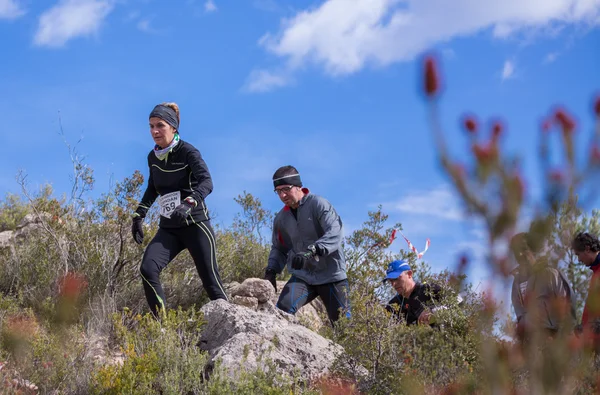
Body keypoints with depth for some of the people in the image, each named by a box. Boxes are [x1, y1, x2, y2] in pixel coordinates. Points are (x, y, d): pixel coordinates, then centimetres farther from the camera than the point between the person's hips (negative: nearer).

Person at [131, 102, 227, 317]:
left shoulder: (188, 152, -12)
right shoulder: (153, 157, 6)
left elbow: (206, 182, -27)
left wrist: (188, 203, -45)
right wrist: (139, 215, 16)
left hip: (196, 225, -5)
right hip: (168, 228, 5)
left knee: (211, 282, -4)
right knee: (147, 269, -18)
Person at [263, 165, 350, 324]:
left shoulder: (319, 204, -10)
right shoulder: (281, 218, 9)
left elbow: (335, 233, -24)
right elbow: (279, 248, 22)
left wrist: (312, 251, -39)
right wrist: (271, 270, 3)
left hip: (330, 274, -4)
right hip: (302, 275, 4)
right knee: (283, 308, -23)